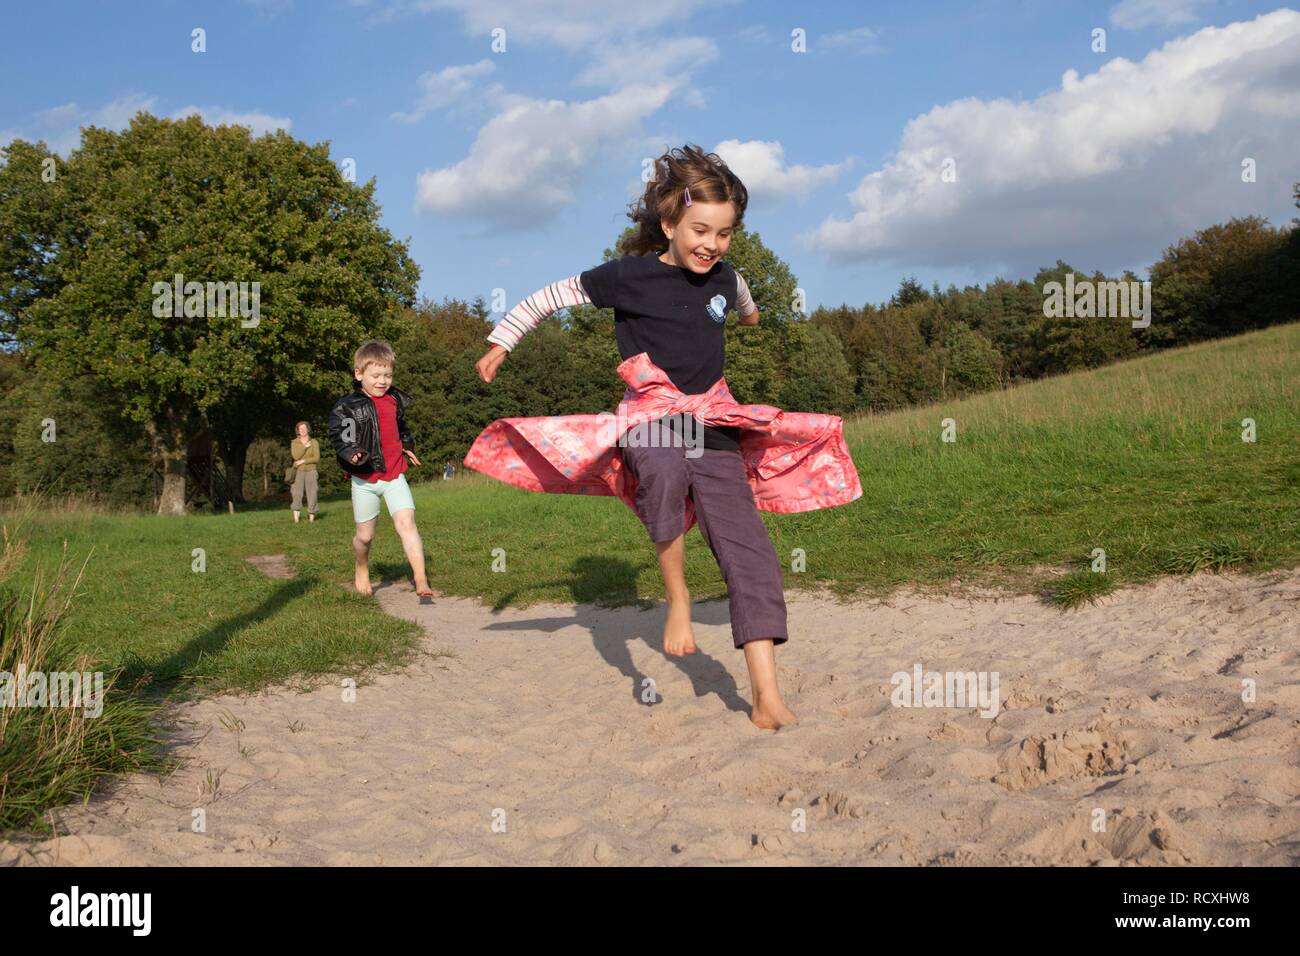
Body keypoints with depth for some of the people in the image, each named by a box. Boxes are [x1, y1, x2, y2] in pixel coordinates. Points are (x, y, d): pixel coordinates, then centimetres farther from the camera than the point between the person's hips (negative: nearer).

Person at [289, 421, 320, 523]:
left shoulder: (314, 442, 0)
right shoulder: (294, 443, 3)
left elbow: (317, 458, -8)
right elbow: (296, 456, -11)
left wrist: (303, 461, -14)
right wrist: (305, 447, -15)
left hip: (310, 471, 0)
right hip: (298, 471, 0)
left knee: (312, 494, -4)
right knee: (297, 494, -10)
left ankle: (311, 517, 3)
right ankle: (296, 518, -12)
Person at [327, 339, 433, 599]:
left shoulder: (395, 400, 7)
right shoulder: (347, 407, -8)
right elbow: (338, 436, -11)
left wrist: (406, 446, 25)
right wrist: (351, 454, -27)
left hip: (394, 475, 2)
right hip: (364, 480, -2)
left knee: (406, 523, -15)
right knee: (365, 535, 9)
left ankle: (421, 581, -16)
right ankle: (361, 570, 39)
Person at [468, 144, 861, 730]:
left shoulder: (722, 277, 7)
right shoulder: (629, 276, -8)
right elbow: (553, 295, 3)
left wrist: (748, 310, 55)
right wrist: (502, 342, 10)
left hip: (713, 427, 5)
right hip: (649, 416, -4)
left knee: (749, 553, -7)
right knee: (665, 472, -42)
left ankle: (767, 698, -4)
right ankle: (676, 599, -19)